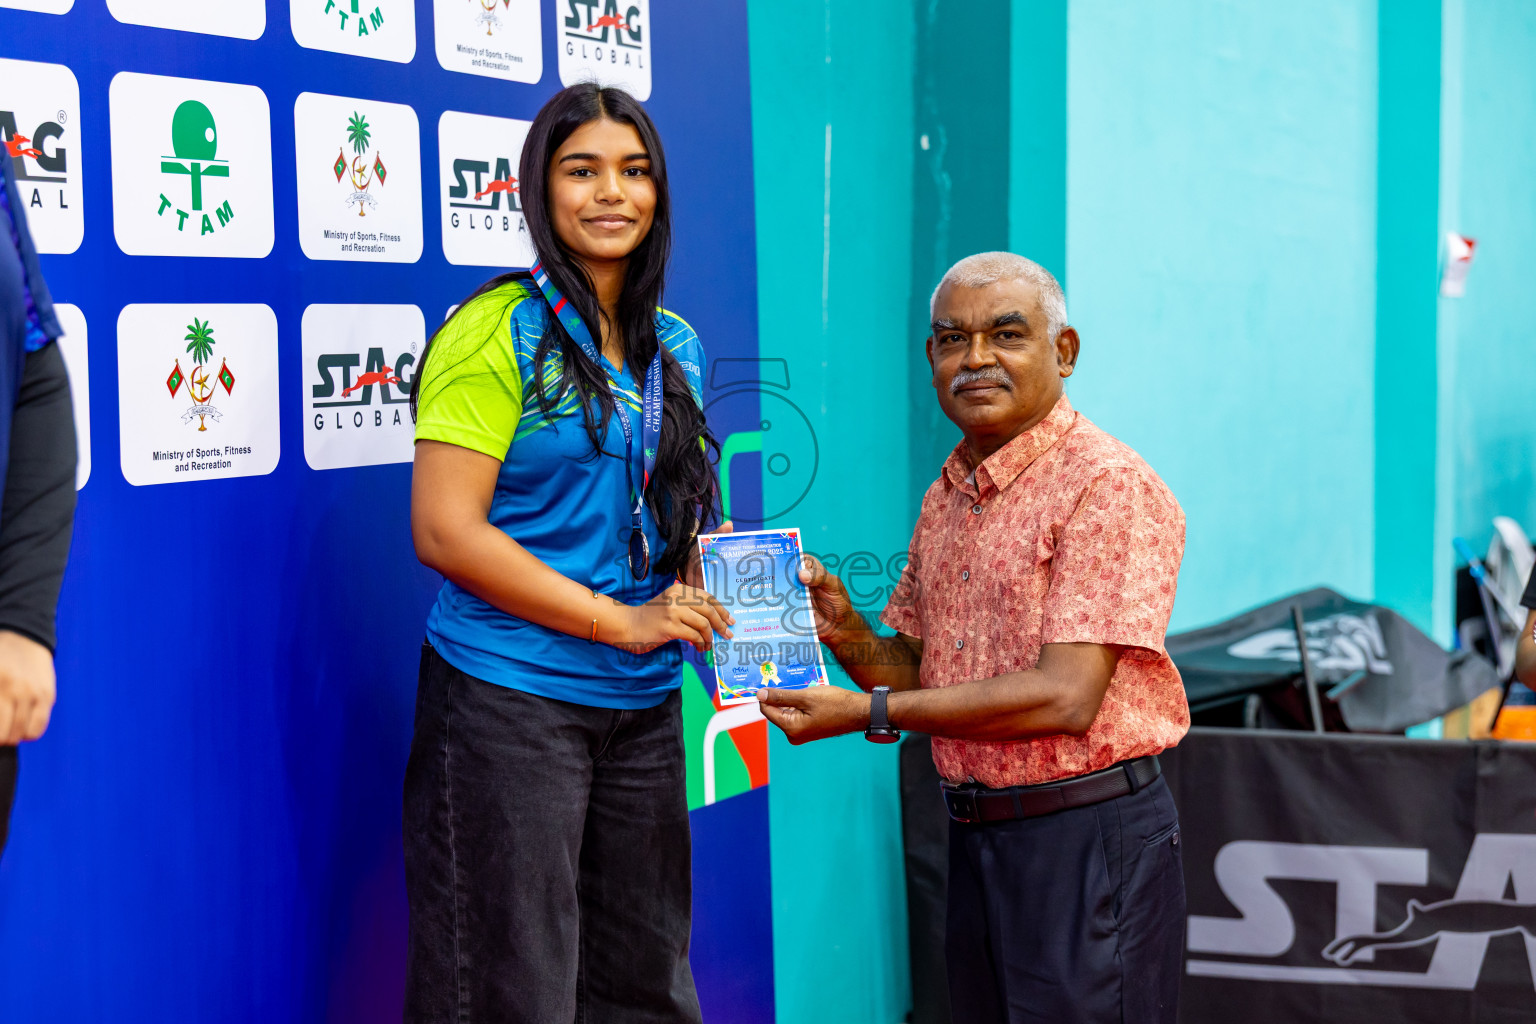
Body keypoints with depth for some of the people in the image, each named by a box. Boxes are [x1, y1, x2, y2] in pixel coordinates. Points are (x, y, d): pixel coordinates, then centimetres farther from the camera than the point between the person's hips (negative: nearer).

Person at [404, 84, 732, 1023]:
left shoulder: (676, 349, 11)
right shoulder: (499, 332, -8)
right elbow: (445, 530, -15)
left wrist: (700, 607, 0)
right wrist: (620, 620, -16)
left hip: (644, 705, 6)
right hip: (509, 700, -6)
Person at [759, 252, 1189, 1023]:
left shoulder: (1109, 485, -13)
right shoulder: (946, 498, 12)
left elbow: (1066, 697, -20)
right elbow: (915, 672, 16)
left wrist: (869, 715, -17)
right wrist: (845, 631, -6)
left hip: (1089, 839, -7)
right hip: (974, 839, 7)